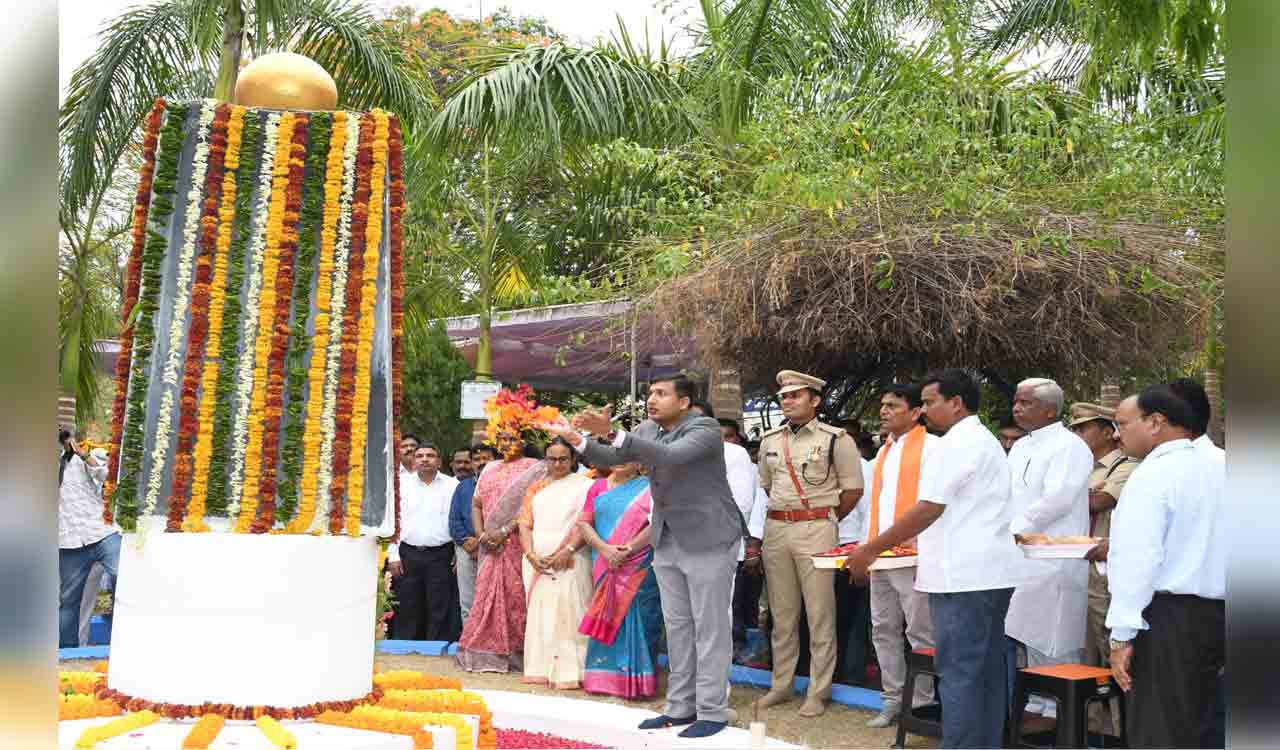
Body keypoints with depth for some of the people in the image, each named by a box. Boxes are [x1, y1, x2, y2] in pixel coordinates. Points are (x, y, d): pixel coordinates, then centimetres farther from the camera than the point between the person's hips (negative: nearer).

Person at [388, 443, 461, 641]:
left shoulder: (453, 486, 3)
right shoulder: (403, 485, 10)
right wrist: (393, 555, 2)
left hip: (440, 555, -2)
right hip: (407, 555, 2)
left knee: (439, 610, 0)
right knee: (407, 610, 6)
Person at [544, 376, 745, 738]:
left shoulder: (705, 429, -16)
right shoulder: (647, 430, 5)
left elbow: (671, 456, -33)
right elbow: (611, 457, 6)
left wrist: (612, 432, -38)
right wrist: (577, 438, -13)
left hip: (708, 540, -7)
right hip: (668, 541, 7)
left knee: (709, 627, -2)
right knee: (677, 626, 11)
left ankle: (713, 711, 6)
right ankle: (681, 707, 19)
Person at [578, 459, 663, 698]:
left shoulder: (648, 487, 2)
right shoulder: (599, 486, 13)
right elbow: (583, 522, 6)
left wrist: (628, 549, -17)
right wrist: (604, 548, -11)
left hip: (639, 569, -3)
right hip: (605, 569, 3)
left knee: (635, 620, -3)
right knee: (607, 620, 4)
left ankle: (635, 682, 1)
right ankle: (605, 678, 11)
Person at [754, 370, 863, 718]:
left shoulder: (835, 439, -3)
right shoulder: (770, 440, 12)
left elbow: (853, 490, 0)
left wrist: (826, 520, 4)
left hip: (816, 529, -5)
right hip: (775, 529, 5)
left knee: (820, 614, -2)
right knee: (782, 613, 11)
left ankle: (818, 692, 6)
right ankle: (781, 685, 21)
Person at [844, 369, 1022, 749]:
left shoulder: (956, 444, -12)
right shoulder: (987, 441, 19)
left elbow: (929, 509, -18)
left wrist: (869, 551, -13)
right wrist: (927, 551, 20)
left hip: (963, 576, -10)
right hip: (991, 573, 10)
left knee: (958, 672, -7)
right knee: (988, 669, 11)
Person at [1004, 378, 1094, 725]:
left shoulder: (1069, 446, -9)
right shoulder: (1020, 447, 18)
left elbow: (1056, 499, -18)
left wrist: (1015, 530, -13)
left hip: (1052, 561, -8)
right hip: (1021, 558, 8)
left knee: (1053, 643, -4)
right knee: (1033, 641, 12)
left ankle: (1057, 711, 3)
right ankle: (1037, 704, 20)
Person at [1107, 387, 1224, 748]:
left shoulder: (1152, 475, -13)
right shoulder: (1218, 468, 11)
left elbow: (1139, 561, -19)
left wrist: (1122, 636, -16)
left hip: (1167, 614, -8)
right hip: (1216, 613, 8)